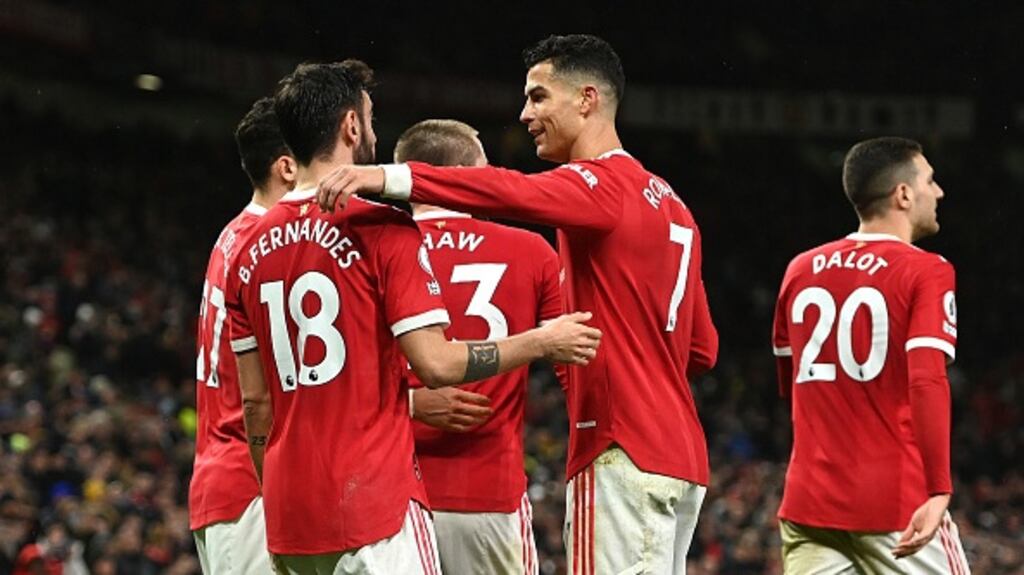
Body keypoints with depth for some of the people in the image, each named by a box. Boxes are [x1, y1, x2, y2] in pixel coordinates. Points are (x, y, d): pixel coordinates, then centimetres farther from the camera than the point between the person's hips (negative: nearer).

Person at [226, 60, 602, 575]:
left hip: (290, 513, 7)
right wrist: (541, 342, 0)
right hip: (374, 504, -7)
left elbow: (256, 401, 13)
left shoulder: (251, 249, 11)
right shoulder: (382, 229, -8)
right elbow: (436, 363, -13)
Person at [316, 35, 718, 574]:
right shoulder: (669, 203, 21)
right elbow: (702, 349, 24)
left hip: (624, 456, -10)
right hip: (680, 456, 10)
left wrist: (392, 178, -40)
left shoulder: (602, 185, -8)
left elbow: (514, 193, -30)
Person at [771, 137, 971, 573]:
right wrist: (939, 491, -22)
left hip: (809, 502, 5)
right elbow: (927, 384, -18)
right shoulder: (925, 272, -6)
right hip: (897, 504, -5)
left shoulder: (801, 271, 12)